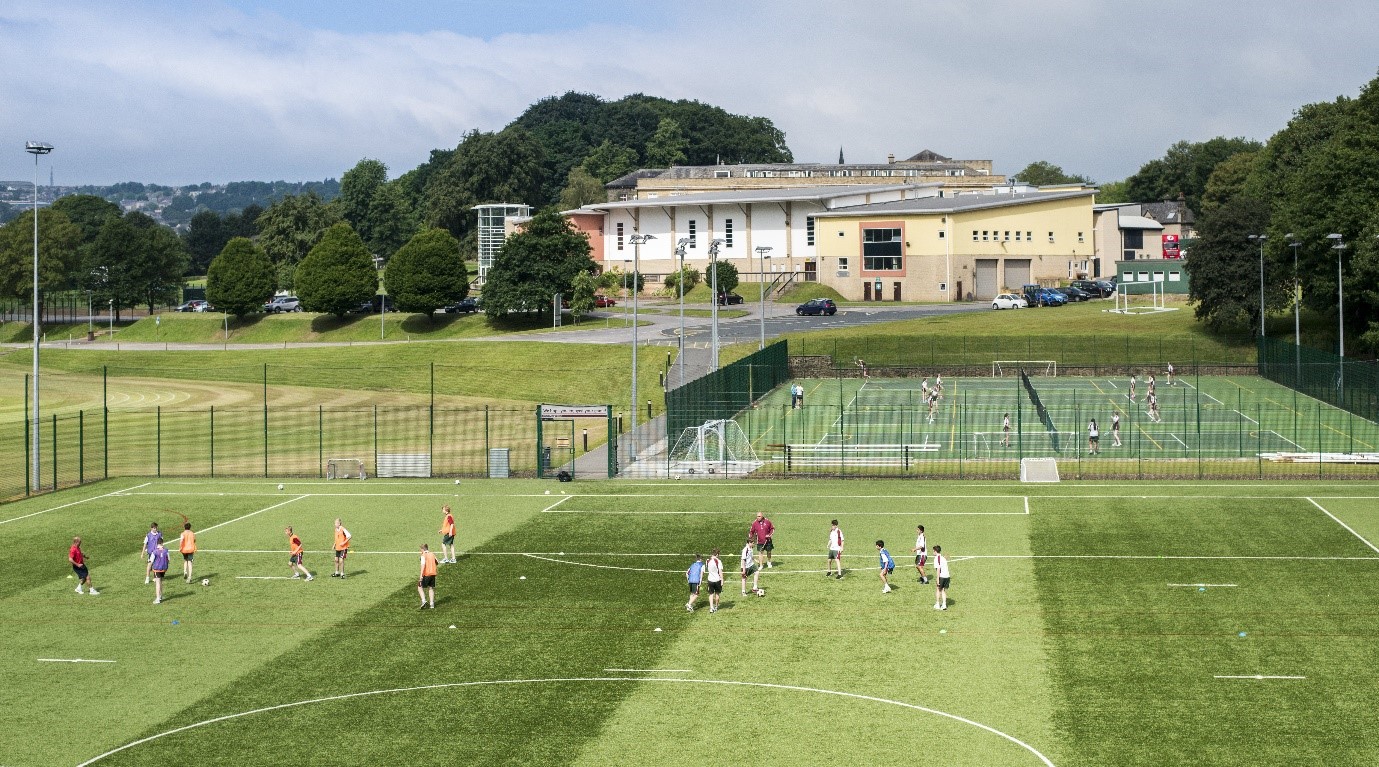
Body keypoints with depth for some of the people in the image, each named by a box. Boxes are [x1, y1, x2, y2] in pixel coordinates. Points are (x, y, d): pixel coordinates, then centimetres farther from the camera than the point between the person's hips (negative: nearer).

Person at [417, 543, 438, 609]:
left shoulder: (423, 555, -9)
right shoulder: (432, 554, 11)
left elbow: (423, 565, -21)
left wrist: (421, 575, -25)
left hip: (426, 574, -6)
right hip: (433, 574, 6)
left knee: (420, 587, 6)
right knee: (431, 588, 15)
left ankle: (424, 601, -11)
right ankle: (432, 604, 11)